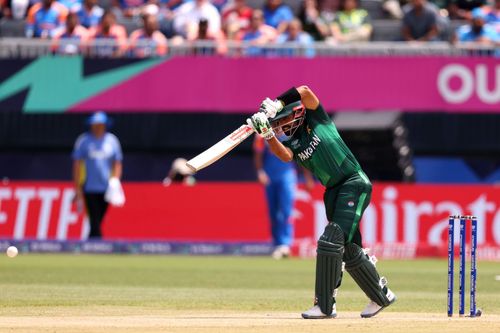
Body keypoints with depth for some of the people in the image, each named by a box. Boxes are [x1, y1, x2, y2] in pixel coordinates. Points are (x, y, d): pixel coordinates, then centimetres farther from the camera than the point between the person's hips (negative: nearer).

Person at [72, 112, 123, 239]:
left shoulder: (112, 140, 7)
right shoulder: (83, 141, 0)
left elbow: (118, 164, 11)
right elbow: (77, 165, 2)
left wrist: (115, 183, -4)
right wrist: (77, 189, -3)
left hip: (107, 189, 3)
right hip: (90, 189, -3)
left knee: (99, 220, 7)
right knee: (94, 221, -10)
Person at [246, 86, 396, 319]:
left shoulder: (316, 120, 2)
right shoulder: (292, 143, 12)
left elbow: (305, 92, -12)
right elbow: (284, 155, -11)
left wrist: (276, 105, -10)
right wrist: (267, 134, -23)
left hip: (354, 184, -7)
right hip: (333, 192, 7)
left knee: (331, 242, -15)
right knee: (349, 249, 9)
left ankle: (325, 306, -14)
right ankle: (381, 296, 27)